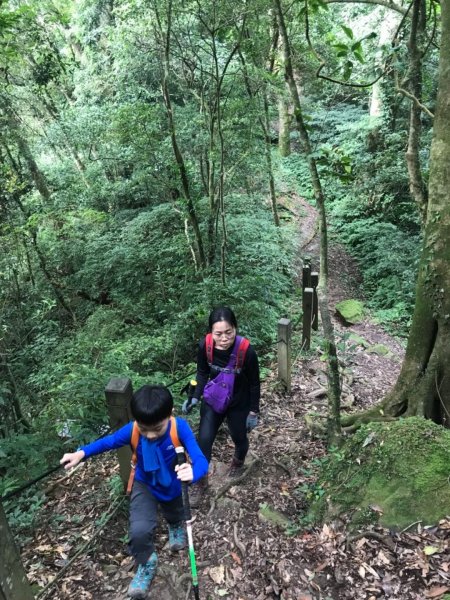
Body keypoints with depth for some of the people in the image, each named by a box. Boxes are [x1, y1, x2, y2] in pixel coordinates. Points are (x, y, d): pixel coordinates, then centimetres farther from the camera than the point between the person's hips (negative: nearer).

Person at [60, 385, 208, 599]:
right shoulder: (133, 430, -32)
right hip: (145, 485, 0)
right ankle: (146, 564, 14)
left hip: (173, 486, 0)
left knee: (175, 518, 29)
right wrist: (81, 453, -29)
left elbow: (201, 460, -44)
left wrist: (192, 473, -67)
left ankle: (175, 527, 71)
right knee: (139, 531, -22)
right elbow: (109, 441, -13)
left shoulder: (180, 427, -39)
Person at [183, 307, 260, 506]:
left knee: (239, 437, 21)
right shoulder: (205, 346, -25)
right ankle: (200, 480, 26)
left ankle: (238, 462, 56)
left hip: (239, 403, -1)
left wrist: (253, 412, -7)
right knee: (204, 439, 0)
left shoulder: (247, 352, -32)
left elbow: (254, 384, -16)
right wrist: (195, 397, -15)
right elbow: (203, 373, -5)